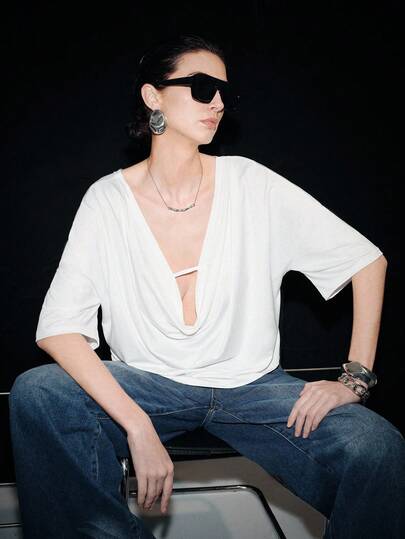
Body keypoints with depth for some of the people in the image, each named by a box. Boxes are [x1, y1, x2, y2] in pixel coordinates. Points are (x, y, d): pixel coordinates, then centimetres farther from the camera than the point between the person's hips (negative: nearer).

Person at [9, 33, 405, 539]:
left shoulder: (251, 184, -5)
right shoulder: (108, 199, -6)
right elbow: (57, 326, -14)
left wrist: (355, 378, -8)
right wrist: (138, 426, -26)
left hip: (251, 385, 0)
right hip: (146, 384, 1)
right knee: (35, 393, -28)